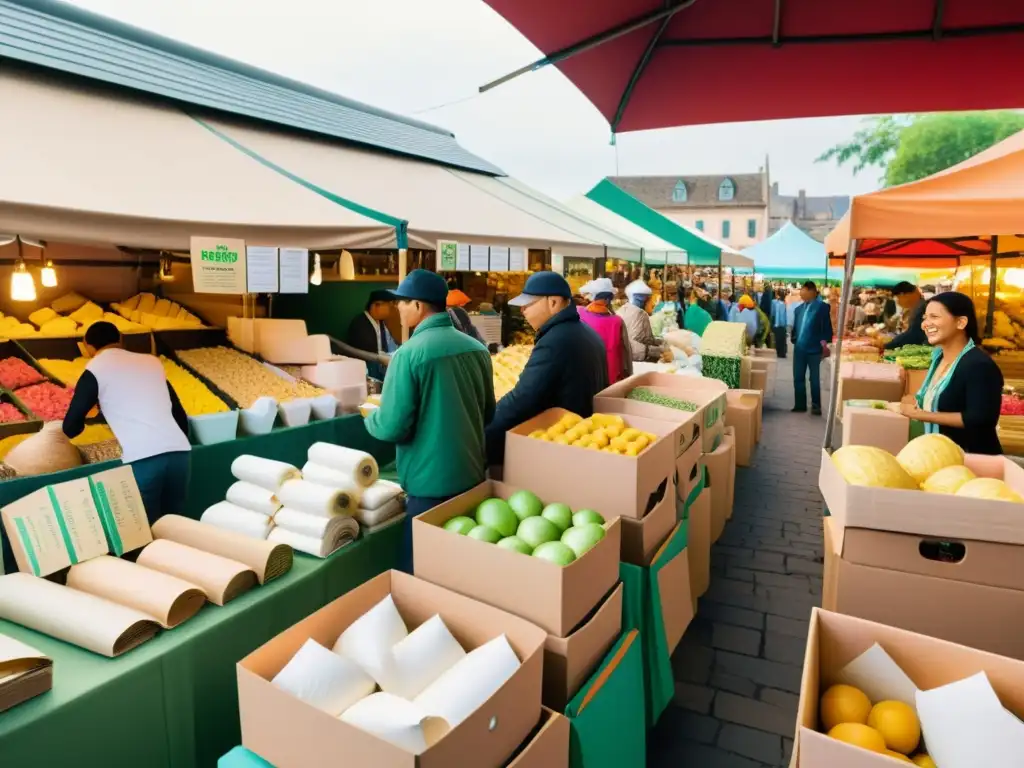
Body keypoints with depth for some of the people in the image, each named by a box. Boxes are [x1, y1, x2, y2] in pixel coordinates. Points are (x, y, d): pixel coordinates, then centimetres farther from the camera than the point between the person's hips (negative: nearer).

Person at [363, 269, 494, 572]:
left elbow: (393, 428, -17)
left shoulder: (409, 353, -17)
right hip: (473, 475, 7)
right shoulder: (477, 348, 2)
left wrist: (371, 417, 4)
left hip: (430, 483, -6)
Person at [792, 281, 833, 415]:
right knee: (798, 378, 7)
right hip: (799, 348, 5)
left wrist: (824, 342, -15)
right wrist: (794, 340, 4)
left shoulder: (822, 307, -3)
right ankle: (800, 405, 16)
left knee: (814, 378, 4)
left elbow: (827, 327, -6)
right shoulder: (799, 308, 14)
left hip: (814, 348, -5)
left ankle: (816, 406, 13)